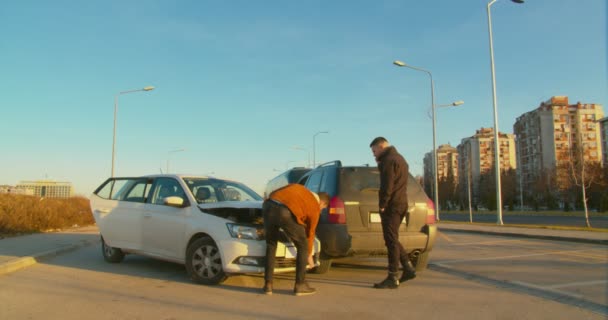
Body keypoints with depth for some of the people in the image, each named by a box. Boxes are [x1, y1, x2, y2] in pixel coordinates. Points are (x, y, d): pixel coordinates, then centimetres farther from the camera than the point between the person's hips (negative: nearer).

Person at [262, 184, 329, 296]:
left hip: (268, 206, 5)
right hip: (286, 212, -5)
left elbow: (273, 194, 31)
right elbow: (310, 233, 28)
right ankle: (300, 285, 18)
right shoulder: (315, 207, 20)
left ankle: (268, 285, 21)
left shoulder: (298, 187, 34)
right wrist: (309, 255, 40)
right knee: (302, 246, 16)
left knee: (271, 245, 23)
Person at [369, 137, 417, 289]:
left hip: (392, 205, -10)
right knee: (392, 239, 17)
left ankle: (392, 278, -4)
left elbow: (387, 186, -19)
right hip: (401, 203, 10)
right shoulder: (399, 158, 20)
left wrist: (382, 205, -13)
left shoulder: (389, 160, -12)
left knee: (391, 240, -7)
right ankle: (408, 268, 17)